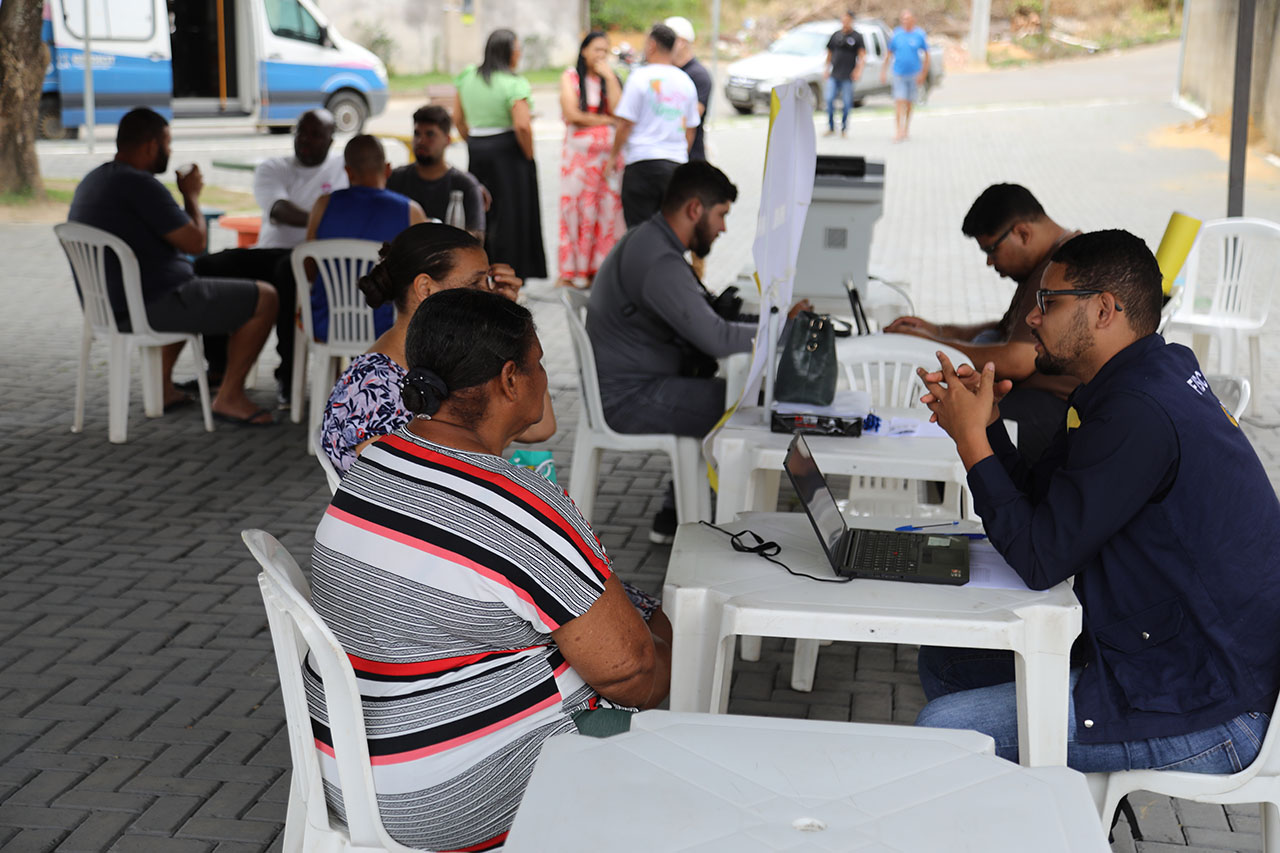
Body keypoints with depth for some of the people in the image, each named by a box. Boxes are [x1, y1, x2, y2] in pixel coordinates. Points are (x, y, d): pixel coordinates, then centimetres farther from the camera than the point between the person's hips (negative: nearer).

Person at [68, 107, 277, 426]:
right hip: (154, 306, -10)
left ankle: (162, 386, 32)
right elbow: (195, 241, -16)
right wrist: (191, 195, 0)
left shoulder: (91, 181, 11)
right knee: (264, 298, -1)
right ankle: (229, 397, 3)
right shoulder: (140, 185, -20)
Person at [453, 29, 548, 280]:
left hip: (476, 150, 6)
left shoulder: (467, 77, 6)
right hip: (507, 152, -6)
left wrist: (474, 145, 17)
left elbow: (458, 118, 11)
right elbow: (523, 126, -23)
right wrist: (529, 155, -10)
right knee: (510, 215, 2)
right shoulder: (514, 84, -14)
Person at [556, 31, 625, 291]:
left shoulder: (611, 78, 12)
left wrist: (609, 77, -6)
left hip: (609, 154, 3)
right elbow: (572, 114, -8)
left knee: (607, 210, 0)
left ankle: (600, 269, 5)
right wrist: (605, 119, -5)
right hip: (579, 153, -3)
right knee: (576, 209, -3)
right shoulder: (570, 77, 4)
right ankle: (571, 272, 1)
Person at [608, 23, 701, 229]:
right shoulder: (686, 81, 11)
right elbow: (691, 130, 16)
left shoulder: (640, 77, -7)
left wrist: (614, 156, 2)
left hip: (643, 160, -5)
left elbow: (625, 123, -8)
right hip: (676, 162, 5)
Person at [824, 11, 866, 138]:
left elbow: (862, 55, -3)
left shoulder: (857, 36, 1)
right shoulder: (835, 35, 11)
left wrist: (858, 69, -15)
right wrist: (826, 68, 12)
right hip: (834, 75, 3)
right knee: (829, 99, -4)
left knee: (846, 102, 1)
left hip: (848, 76, -3)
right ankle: (831, 128, 5)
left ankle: (844, 128, 13)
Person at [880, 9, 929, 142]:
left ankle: (905, 131, 22)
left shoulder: (919, 35, -1)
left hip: (914, 75, 1)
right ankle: (899, 131, -15)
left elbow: (926, 56, 3)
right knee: (899, 102, -11)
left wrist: (923, 74, -3)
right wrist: (883, 72, 6)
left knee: (909, 104, 9)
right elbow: (889, 55, 10)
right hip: (899, 74, 0)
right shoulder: (896, 34, 1)